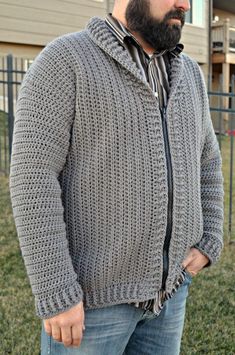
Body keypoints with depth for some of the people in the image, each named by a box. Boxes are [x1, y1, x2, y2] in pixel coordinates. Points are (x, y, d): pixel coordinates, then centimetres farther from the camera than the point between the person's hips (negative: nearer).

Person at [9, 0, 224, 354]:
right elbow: (32, 177, -19)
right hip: (90, 289, -6)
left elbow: (204, 162, 18)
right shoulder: (64, 61, -13)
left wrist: (208, 244, 5)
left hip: (164, 283, 6)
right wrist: (57, 294, -21)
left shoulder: (185, 73, 7)